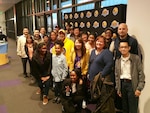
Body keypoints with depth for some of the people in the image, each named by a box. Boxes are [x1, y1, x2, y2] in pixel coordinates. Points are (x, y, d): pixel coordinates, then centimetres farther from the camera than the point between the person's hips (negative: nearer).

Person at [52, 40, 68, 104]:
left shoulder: (63, 57, -15)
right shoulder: (53, 56, -1)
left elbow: (65, 68, -13)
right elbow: (52, 66, 8)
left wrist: (63, 77, -12)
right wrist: (52, 73, 6)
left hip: (61, 76, -4)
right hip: (55, 76, 4)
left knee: (61, 87, 10)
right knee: (56, 87, 16)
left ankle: (60, 97, 29)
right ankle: (56, 96, 35)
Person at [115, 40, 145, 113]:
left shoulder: (136, 58, -6)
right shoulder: (118, 60, 7)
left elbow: (141, 74, -7)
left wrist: (139, 88, -12)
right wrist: (117, 88, 9)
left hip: (132, 84, -4)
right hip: (122, 84, 4)